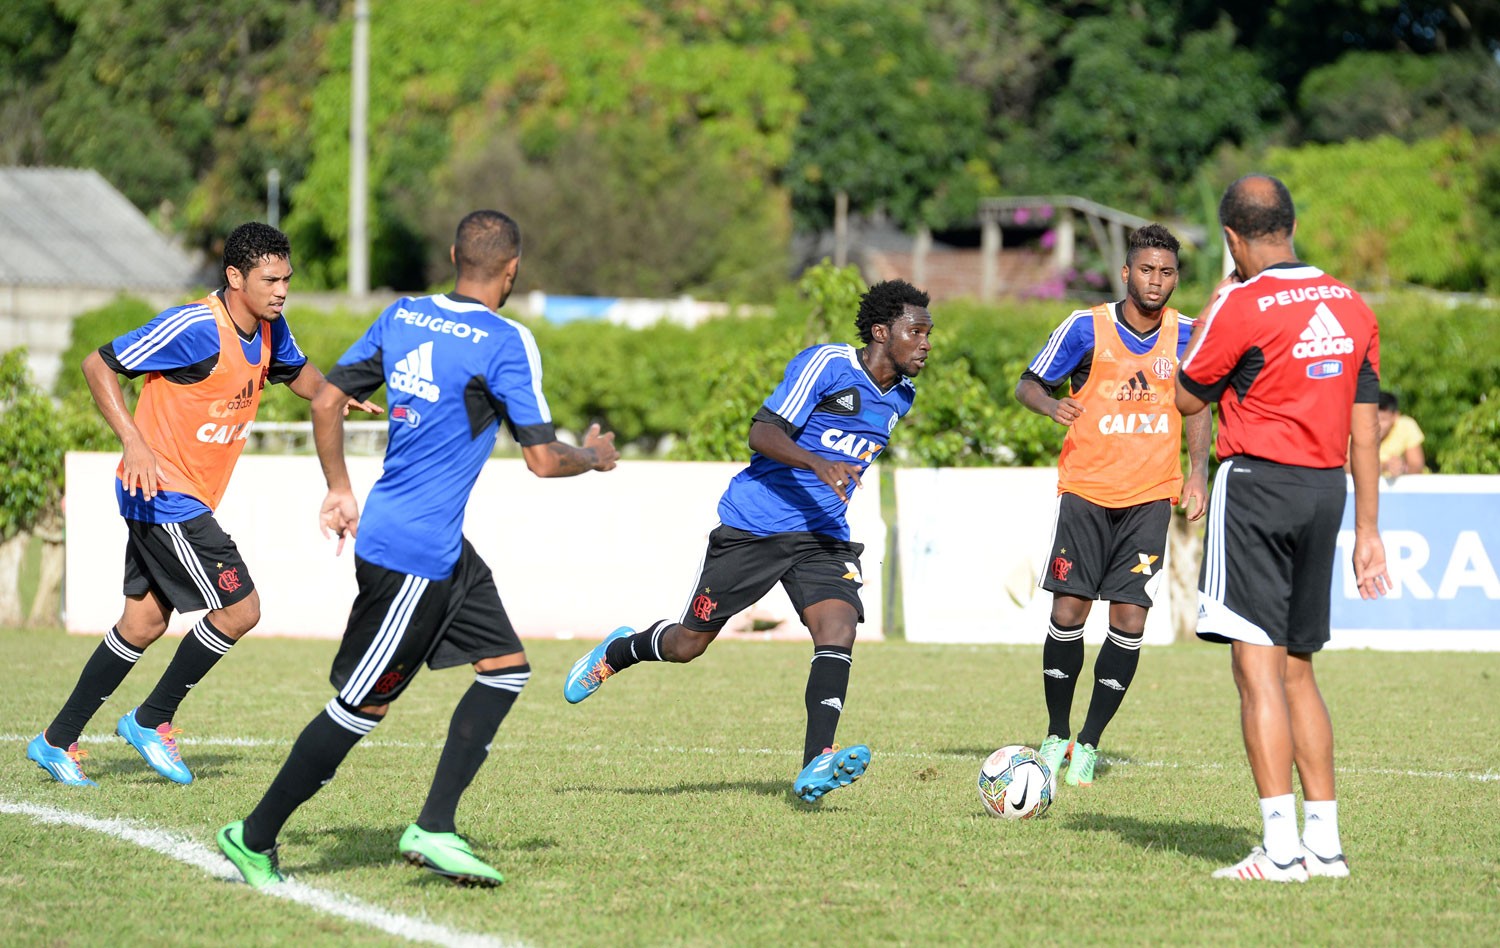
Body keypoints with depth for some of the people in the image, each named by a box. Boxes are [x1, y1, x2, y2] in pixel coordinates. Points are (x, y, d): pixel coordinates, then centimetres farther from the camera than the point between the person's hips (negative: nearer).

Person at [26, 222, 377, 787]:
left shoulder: (269, 331, 3)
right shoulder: (195, 329, -22)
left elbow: (297, 373, 26)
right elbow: (98, 365, -17)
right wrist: (134, 443, -25)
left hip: (188, 501, 9)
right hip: (162, 492, -9)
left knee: (145, 622, 12)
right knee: (240, 609, -9)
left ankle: (58, 740, 20)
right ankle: (152, 721, 6)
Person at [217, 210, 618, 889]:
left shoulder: (401, 316, 6)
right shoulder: (506, 343, -15)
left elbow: (327, 400, 10)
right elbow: (543, 459, -13)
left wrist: (340, 491, 20)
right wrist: (594, 456, 8)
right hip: (414, 553, -9)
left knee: (507, 667, 11)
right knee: (363, 705, -1)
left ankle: (434, 829, 7)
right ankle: (255, 839, 7)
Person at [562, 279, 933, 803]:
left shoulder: (900, 397, 9)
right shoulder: (825, 364, -14)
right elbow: (763, 432, -23)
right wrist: (819, 464, -35)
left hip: (823, 537, 5)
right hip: (753, 525, -5)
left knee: (838, 627, -23)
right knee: (688, 644, 6)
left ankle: (815, 768, -31)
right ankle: (616, 653, 39)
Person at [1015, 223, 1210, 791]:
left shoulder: (1184, 335, 3)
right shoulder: (1087, 327, -5)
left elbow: (1196, 406, 16)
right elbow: (1029, 383, 2)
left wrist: (1197, 471, 2)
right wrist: (1051, 404, -21)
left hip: (1151, 497, 2)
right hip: (1087, 489, -2)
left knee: (1130, 618, -6)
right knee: (1069, 611, -6)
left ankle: (1089, 743, 6)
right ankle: (1056, 736, 12)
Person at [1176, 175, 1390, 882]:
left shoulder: (1241, 306, -11)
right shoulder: (1352, 307, 8)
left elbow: (1187, 399, 1)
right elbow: (1365, 426, 11)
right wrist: (1367, 530, 15)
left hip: (1257, 484, -7)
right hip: (1326, 490, 7)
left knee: (1257, 667, -7)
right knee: (1296, 671, 15)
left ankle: (1280, 849, -14)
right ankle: (1324, 843, 13)